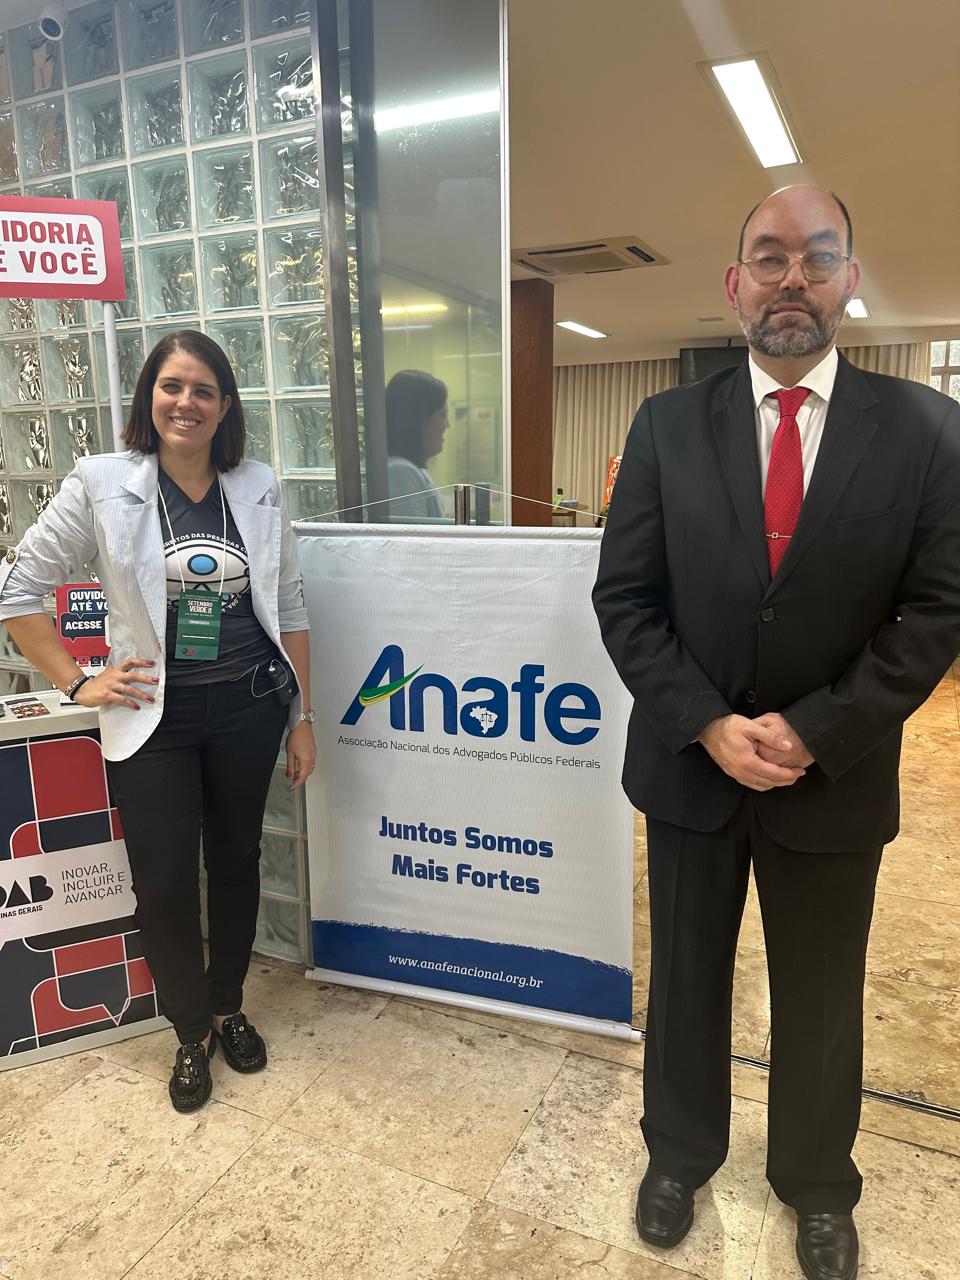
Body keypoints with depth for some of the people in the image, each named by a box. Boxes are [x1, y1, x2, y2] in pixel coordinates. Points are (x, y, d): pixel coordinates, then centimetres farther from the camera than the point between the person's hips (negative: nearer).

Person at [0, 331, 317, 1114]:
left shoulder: (258, 490, 2)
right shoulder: (102, 485, -5)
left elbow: (289, 610, 6)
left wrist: (302, 716, 5)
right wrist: (77, 683, -4)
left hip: (248, 707, 2)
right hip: (156, 714, -2)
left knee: (237, 862, 14)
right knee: (164, 881, 4)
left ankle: (229, 1008, 39)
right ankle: (192, 1034, 30)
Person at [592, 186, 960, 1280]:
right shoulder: (667, 425, -3)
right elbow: (625, 598, -5)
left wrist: (812, 733, -16)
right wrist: (710, 725, -15)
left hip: (834, 780, 0)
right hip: (689, 765, 1)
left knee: (822, 1003, 19)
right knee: (685, 980, 19)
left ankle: (817, 1183, 47)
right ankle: (680, 1152, 46)